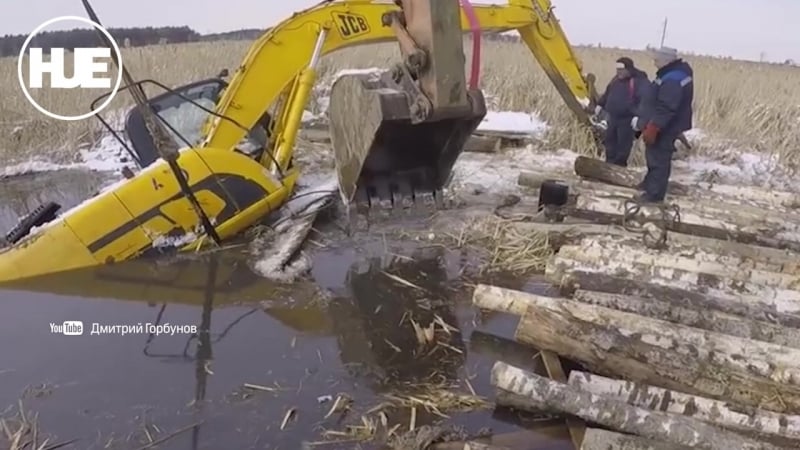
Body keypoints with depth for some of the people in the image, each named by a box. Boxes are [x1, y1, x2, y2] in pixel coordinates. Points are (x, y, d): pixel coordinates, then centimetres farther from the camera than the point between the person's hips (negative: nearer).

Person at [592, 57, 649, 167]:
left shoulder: (641, 82, -16)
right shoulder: (617, 79, 10)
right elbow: (607, 93, 27)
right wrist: (600, 104, 22)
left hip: (627, 119, -8)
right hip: (613, 117, 8)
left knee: (623, 145, -1)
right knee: (610, 141, 16)